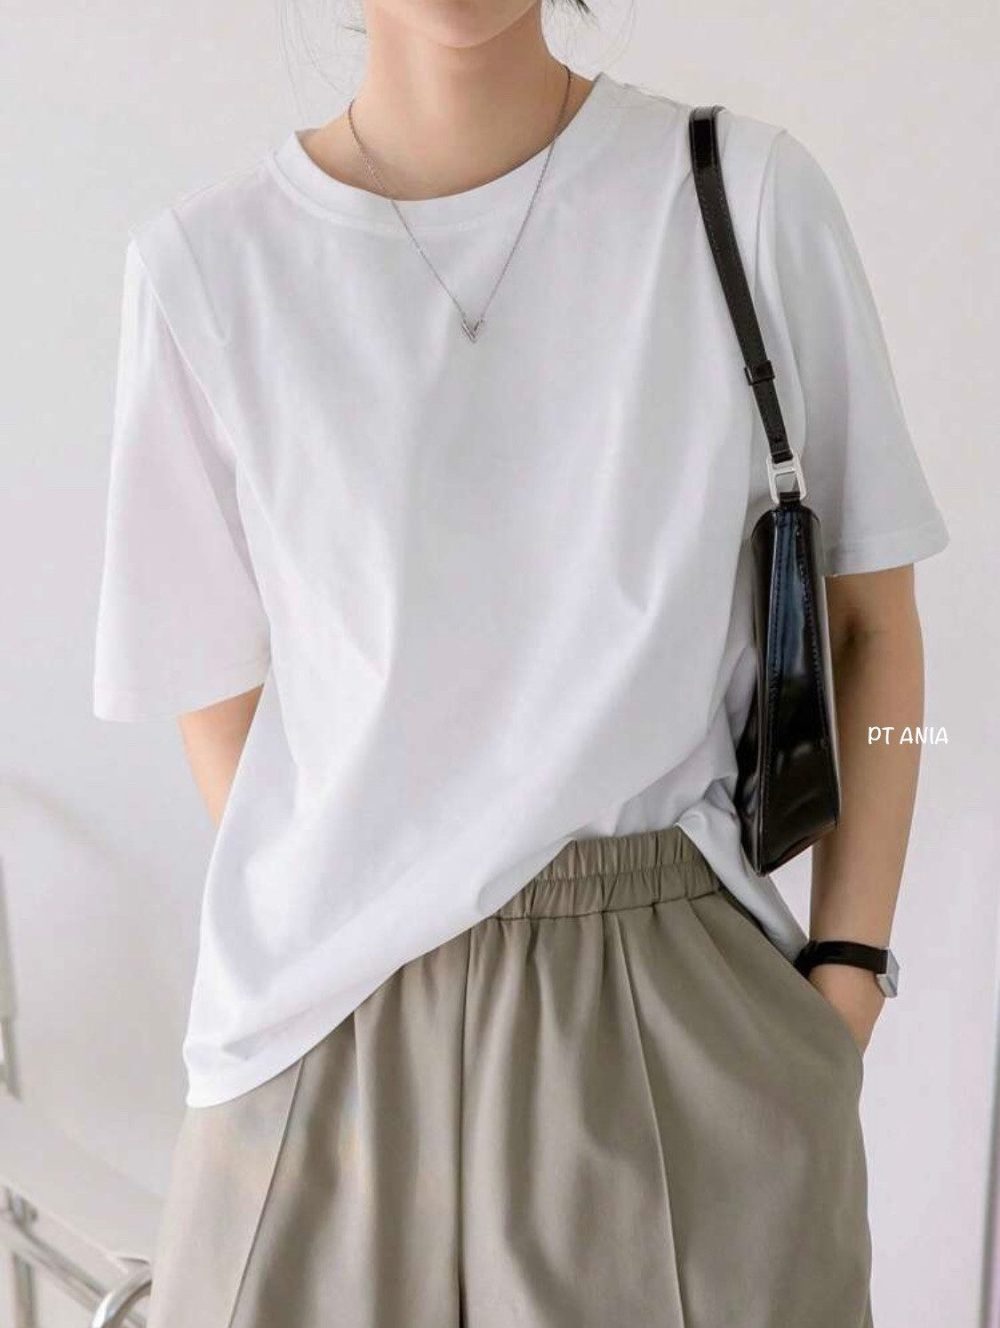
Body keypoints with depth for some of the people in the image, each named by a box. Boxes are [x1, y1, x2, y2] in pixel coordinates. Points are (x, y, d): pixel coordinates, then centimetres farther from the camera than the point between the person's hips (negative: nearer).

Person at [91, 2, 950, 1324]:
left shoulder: (749, 191, -4)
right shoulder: (206, 262, -4)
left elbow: (871, 621, 2)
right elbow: (223, 690, 4)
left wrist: (843, 991, -3)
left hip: (695, 1024, 0)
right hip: (339, 1041, 1)